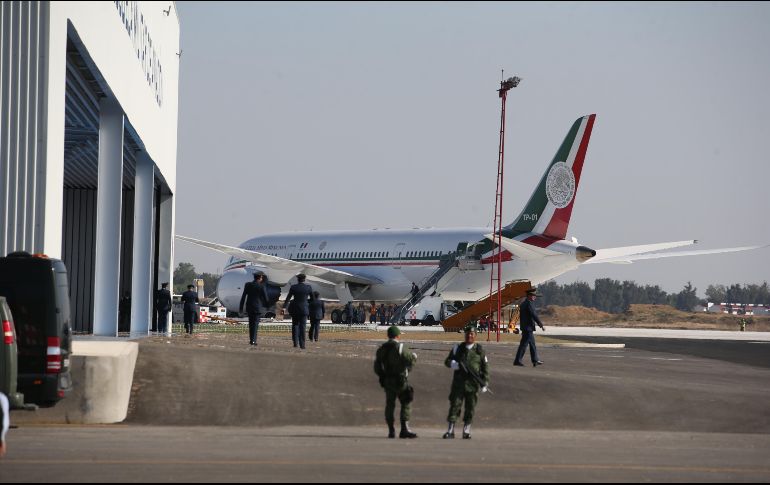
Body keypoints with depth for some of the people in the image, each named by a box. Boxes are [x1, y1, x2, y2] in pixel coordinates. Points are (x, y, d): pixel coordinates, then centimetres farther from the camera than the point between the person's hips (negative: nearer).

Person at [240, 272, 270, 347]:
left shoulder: (247, 285, 0)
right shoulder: (261, 287, -11)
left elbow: (243, 297, 4)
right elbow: (266, 298, -5)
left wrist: (241, 307, 10)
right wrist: (267, 306, 13)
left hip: (249, 307, 4)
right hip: (258, 307, -4)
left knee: (251, 324, 15)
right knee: (255, 324, -1)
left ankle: (251, 340, 18)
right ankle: (253, 341, -5)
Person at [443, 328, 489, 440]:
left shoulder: (479, 350, 6)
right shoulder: (458, 348, 9)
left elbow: (485, 367, 9)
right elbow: (447, 361, 11)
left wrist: (485, 383, 2)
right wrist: (453, 364, -13)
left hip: (473, 383, 0)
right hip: (459, 381, 0)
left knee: (470, 407, 2)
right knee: (455, 404, -4)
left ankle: (466, 430, 12)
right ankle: (450, 430, -2)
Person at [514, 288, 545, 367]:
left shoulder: (523, 304, 13)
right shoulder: (529, 304, -17)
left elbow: (520, 316, 19)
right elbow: (534, 315, -21)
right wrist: (541, 325, -15)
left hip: (525, 327, 10)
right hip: (528, 328, -10)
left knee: (532, 345, 15)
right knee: (524, 345, -6)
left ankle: (535, 360, 19)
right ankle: (517, 361, -4)